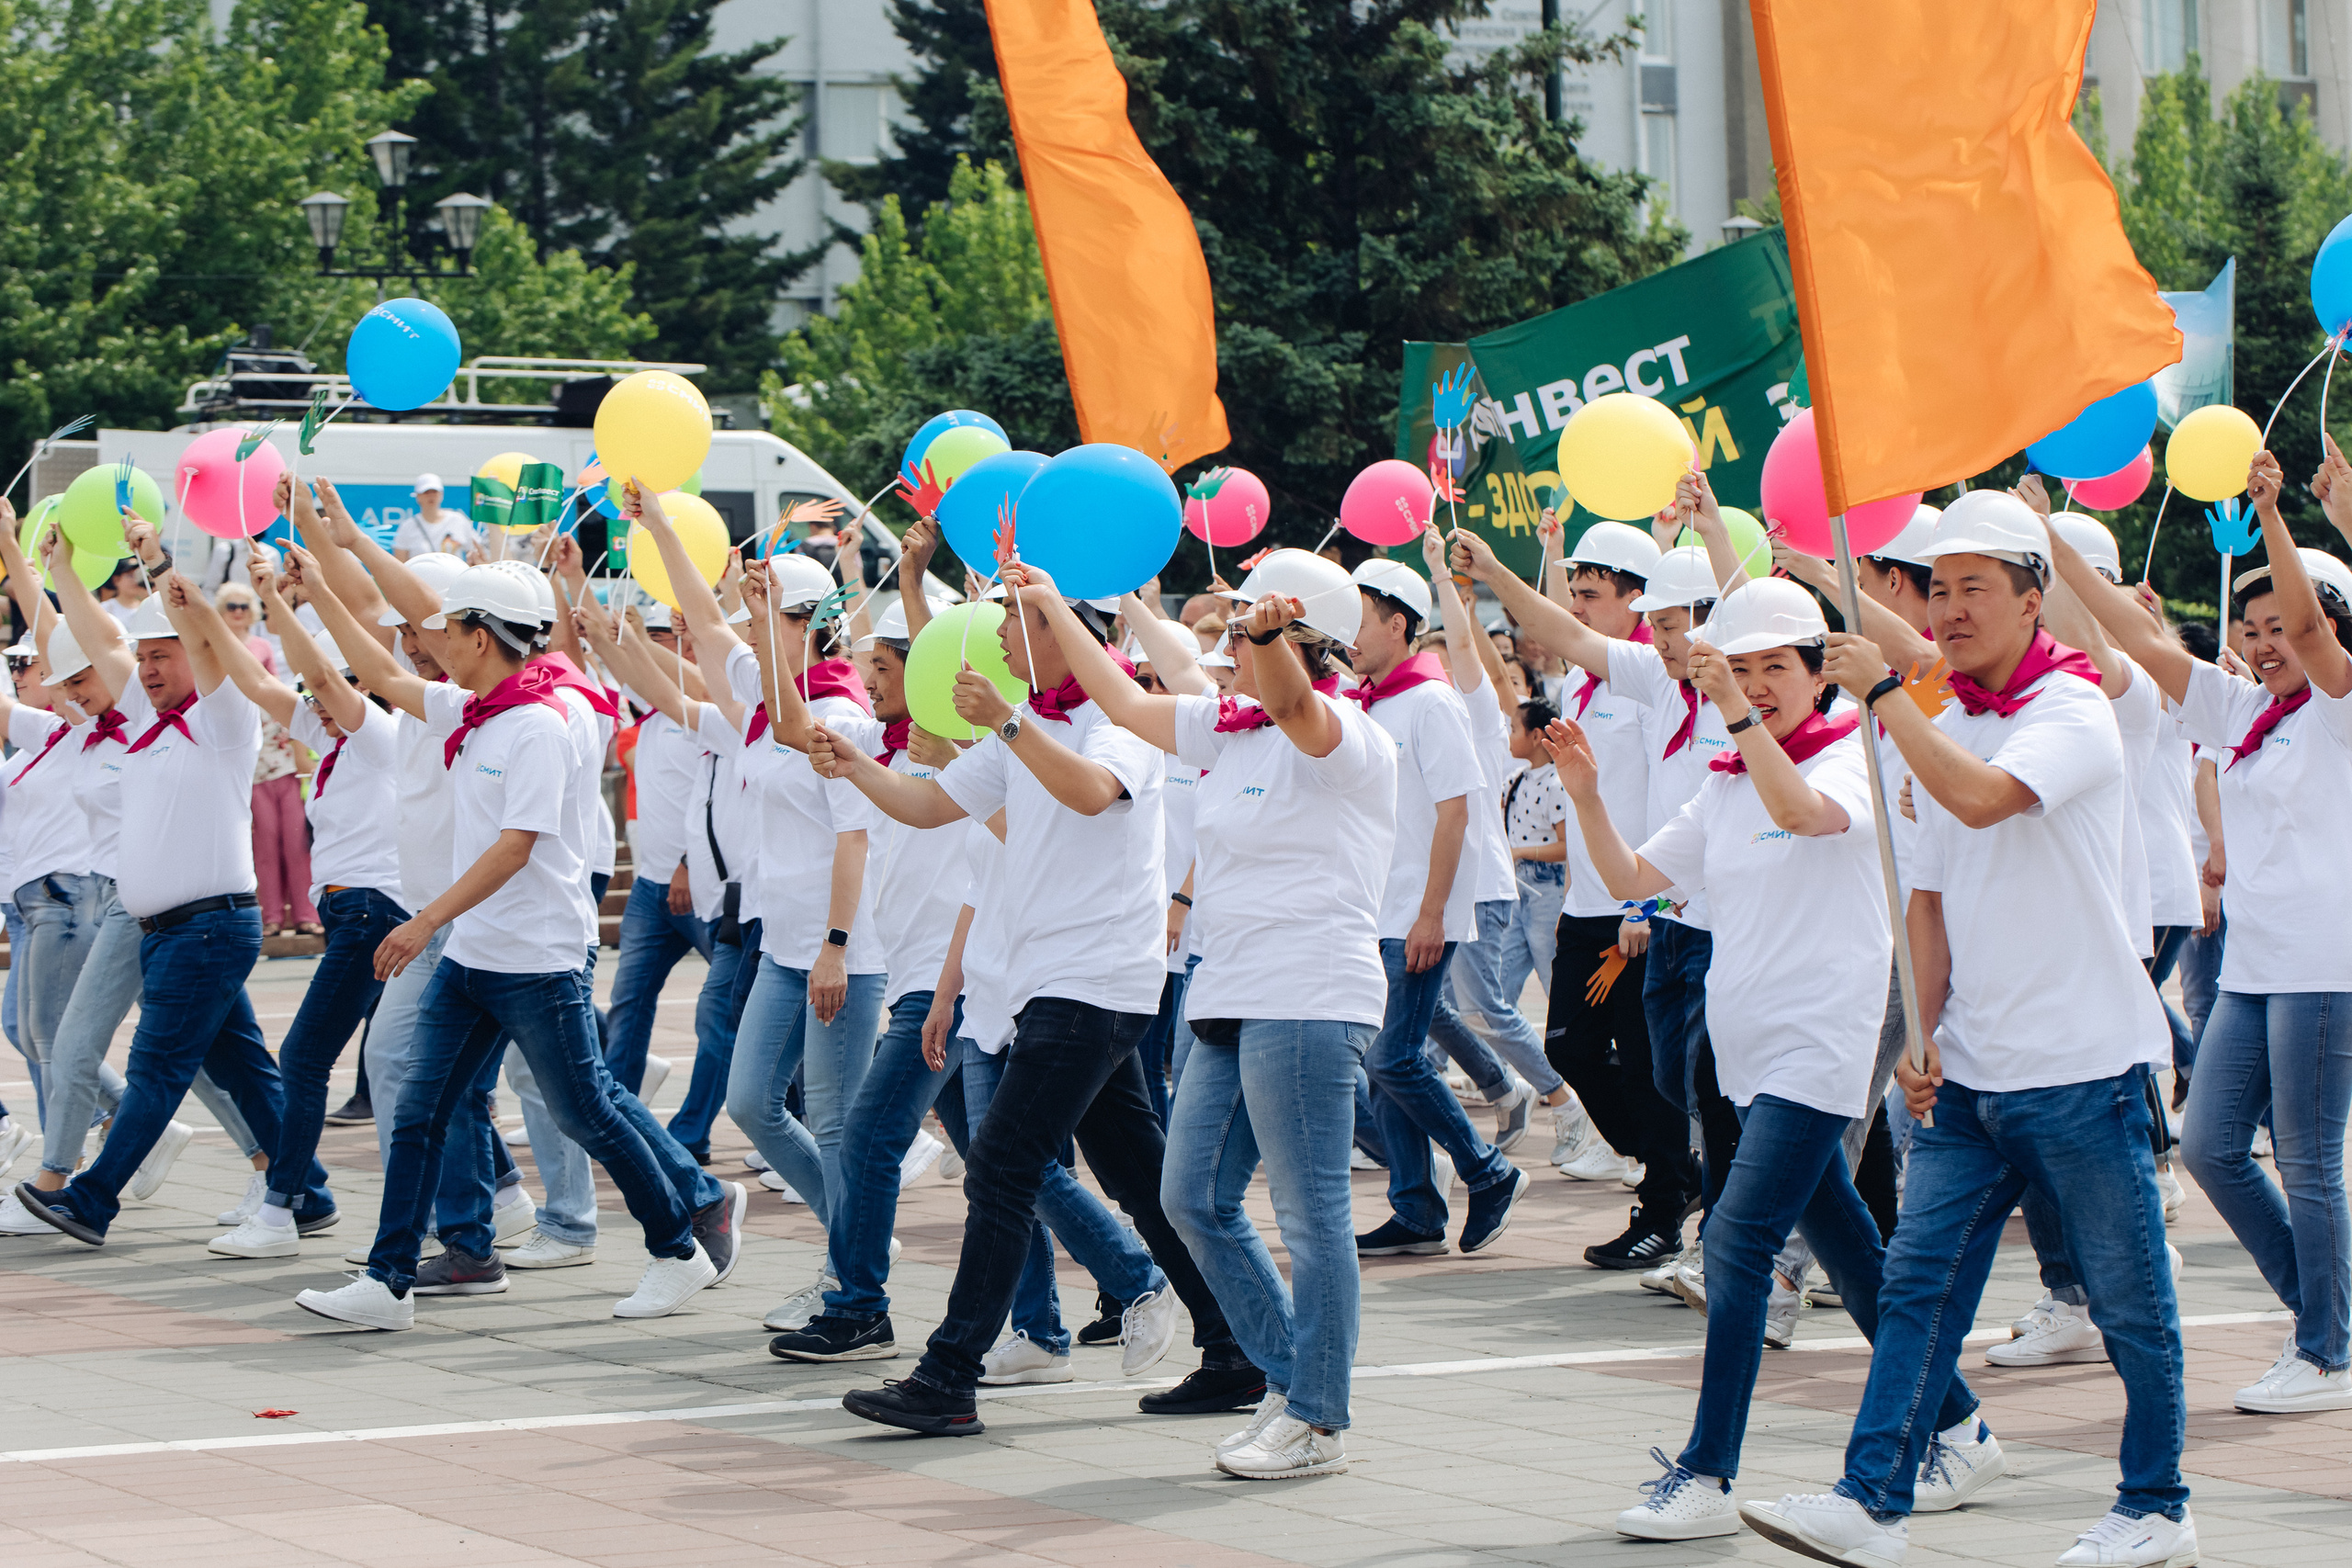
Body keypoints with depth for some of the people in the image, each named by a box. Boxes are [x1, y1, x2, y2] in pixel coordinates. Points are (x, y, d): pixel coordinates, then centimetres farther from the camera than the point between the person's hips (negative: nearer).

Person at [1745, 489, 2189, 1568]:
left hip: (2081, 1069, -7)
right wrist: (1924, 1032, 4)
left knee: (2130, 1303, 4)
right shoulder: (1941, 734, 12)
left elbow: (1983, 799, -31)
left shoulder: (2073, 712, -11)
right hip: (1969, 1073, 7)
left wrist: (1881, 692, -22)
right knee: (1918, 1284, -1)